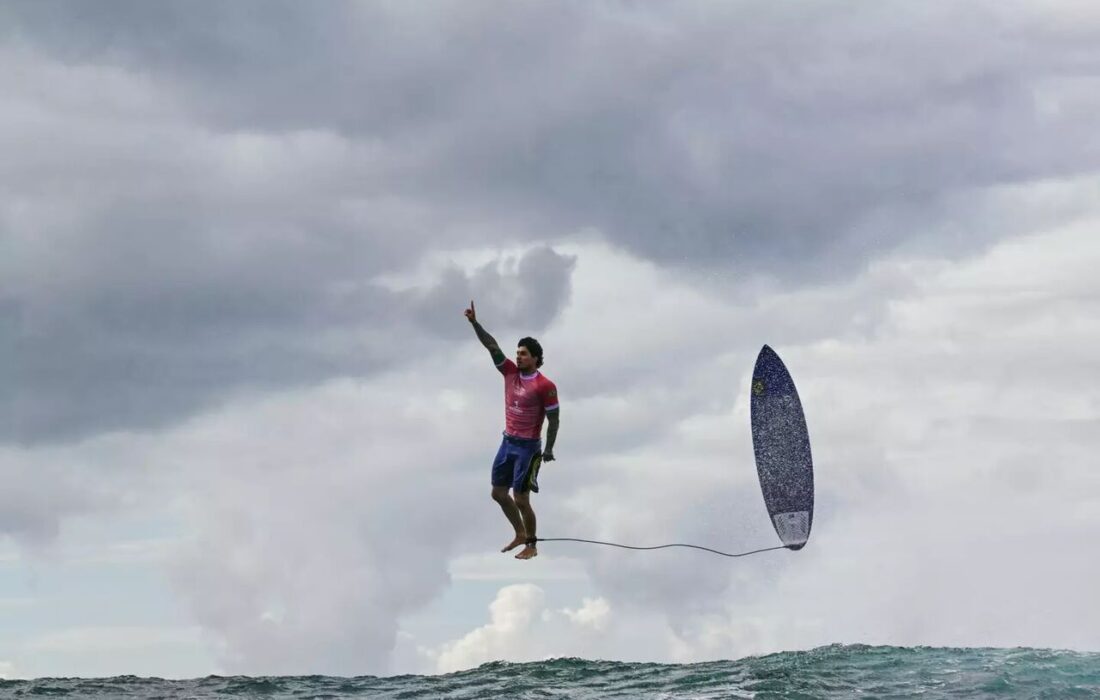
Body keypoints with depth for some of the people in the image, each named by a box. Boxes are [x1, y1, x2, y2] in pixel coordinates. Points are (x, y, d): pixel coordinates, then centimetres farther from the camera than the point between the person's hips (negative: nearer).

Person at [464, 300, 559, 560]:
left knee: (521, 499, -3)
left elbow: (553, 419, -11)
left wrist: (549, 450, -13)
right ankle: (520, 534, 31)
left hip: (528, 447, -7)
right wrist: (474, 323, -13)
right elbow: (492, 346, -4)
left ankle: (531, 546, 13)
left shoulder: (545, 386, -15)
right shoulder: (510, 372, 1)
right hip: (508, 442, 7)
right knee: (498, 493, 13)